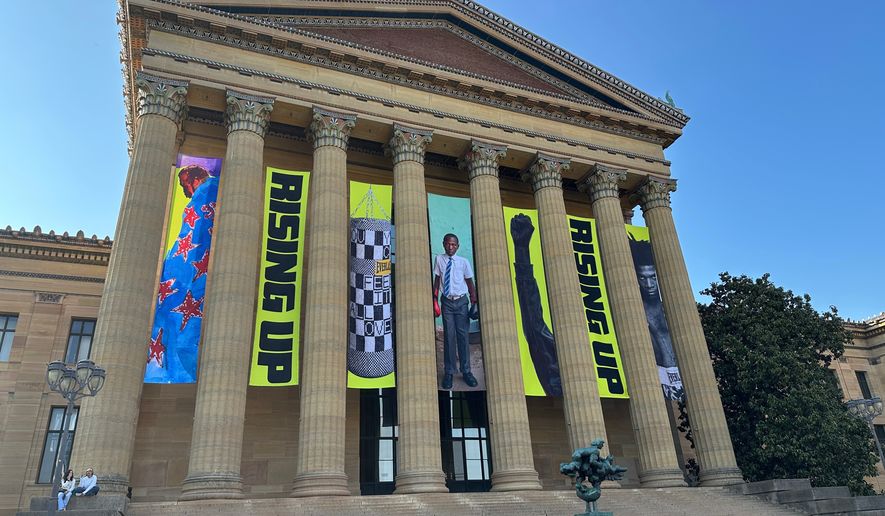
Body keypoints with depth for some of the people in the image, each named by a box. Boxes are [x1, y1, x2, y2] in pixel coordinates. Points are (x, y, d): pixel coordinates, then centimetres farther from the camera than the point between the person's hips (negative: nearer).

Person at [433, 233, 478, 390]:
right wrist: (434, 298, 0)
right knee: (449, 336, 0)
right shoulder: (439, 259, 1)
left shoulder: (463, 262, -1)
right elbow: (437, 279, 5)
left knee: (463, 335, 1)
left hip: (461, 301, 0)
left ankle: (466, 371, 10)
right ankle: (449, 372, 7)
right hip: (447, 301, 0)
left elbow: (470, 282, 4)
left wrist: (474, 300, -2)